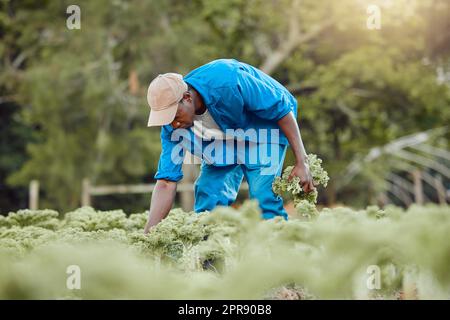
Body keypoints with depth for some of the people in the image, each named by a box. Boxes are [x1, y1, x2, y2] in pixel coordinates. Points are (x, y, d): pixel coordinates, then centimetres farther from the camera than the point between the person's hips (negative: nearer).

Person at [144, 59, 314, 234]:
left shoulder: (227, 82, -39)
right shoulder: (172, 123, -21)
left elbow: (282, 109, -27)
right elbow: (166, 183, -17)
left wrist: (301, 162, -27)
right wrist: (148, 234, -26)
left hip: (266, 121, -5)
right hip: (224, 136, 5)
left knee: (263, 197, -20)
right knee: (208, 195, -9)